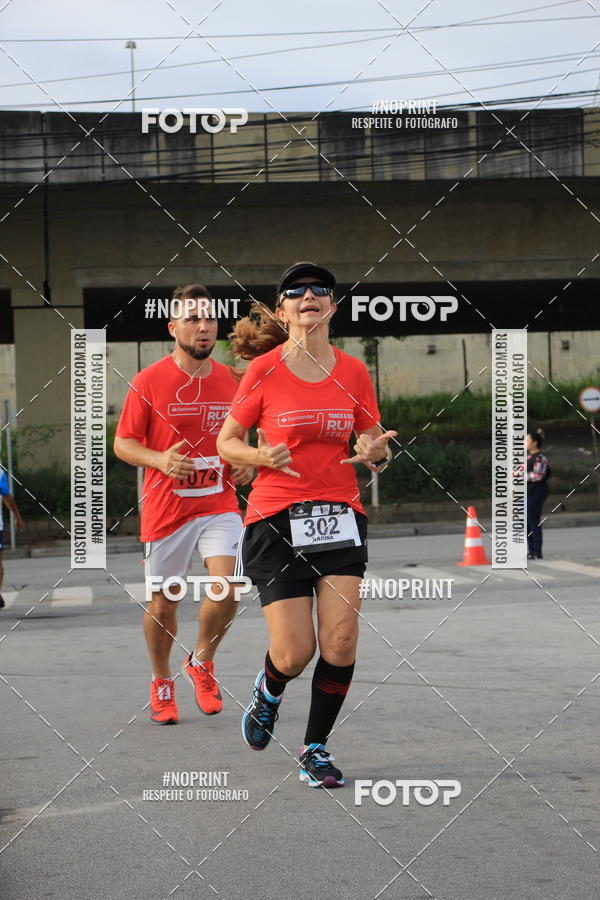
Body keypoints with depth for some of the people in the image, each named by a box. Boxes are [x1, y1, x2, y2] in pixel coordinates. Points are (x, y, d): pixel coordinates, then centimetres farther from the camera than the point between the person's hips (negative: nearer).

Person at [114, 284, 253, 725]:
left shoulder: (231, 380, 5)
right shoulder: (148, 382, -6)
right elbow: (123, 443, -2)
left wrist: (246, 462, -1)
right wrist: (159, 460, -20)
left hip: (219, 505, 2)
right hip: (165, 509, -2)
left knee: (227, 584, -17)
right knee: (162, 605, 6)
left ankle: (202, 662, 11)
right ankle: (161, 682, 32)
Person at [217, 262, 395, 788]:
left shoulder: (353, 372, 6)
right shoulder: (265, 370, -2)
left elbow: (375, 450, 14)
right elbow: (226, 443, 5)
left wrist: (377, 453, -10)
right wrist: (262, 456, -16)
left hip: (340, 515, 3)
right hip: (276, 519, -2)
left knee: (341, 639, -10)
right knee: (295, 652, -7)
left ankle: (317, 747, 9)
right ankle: (268, 692, 31)